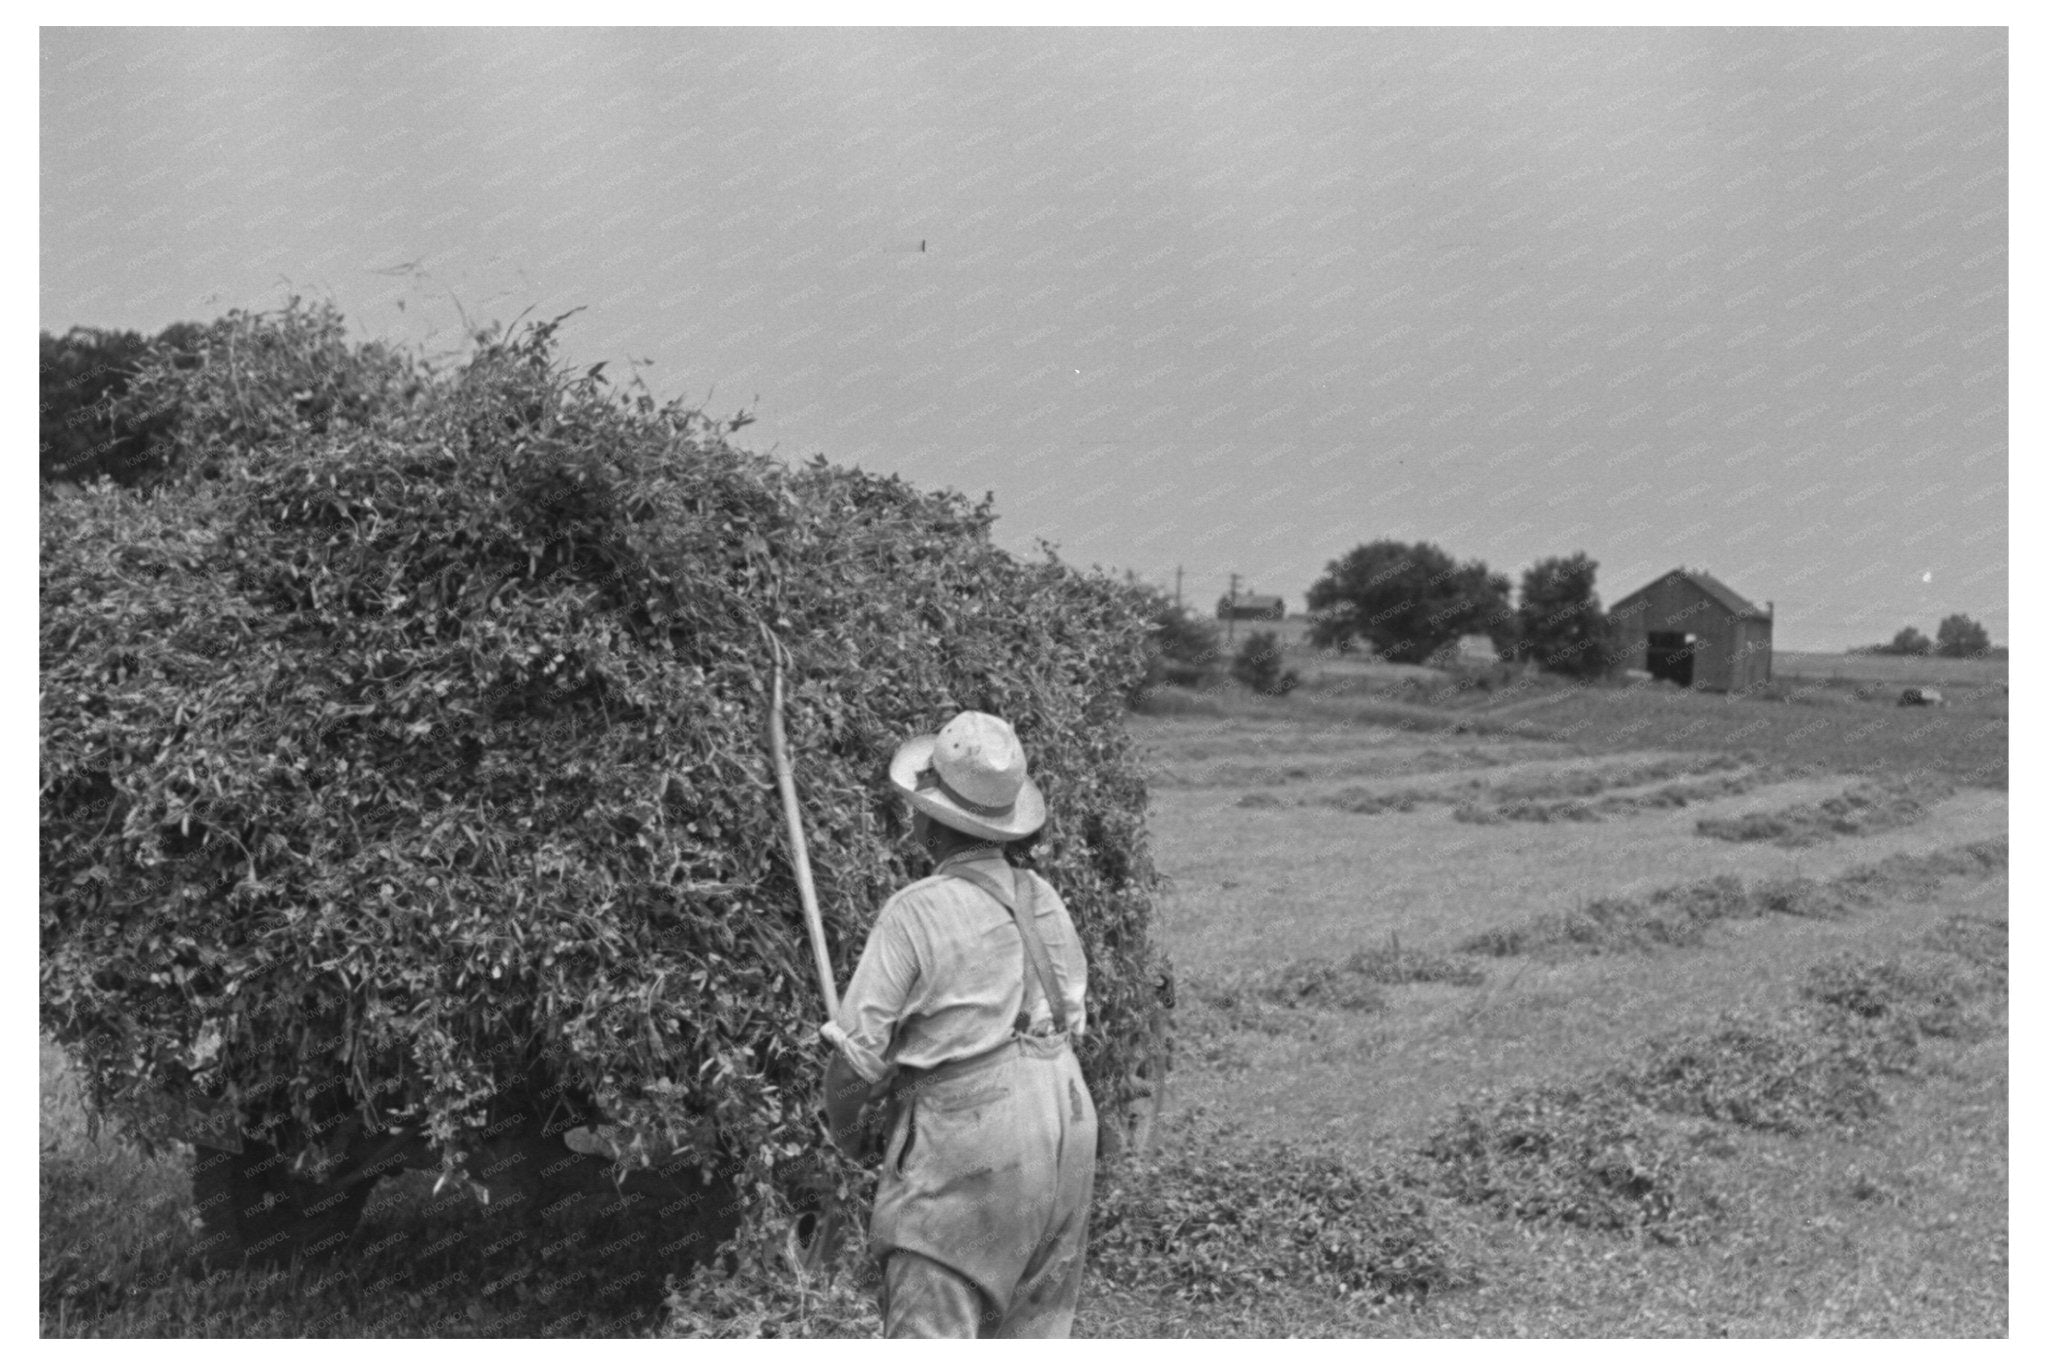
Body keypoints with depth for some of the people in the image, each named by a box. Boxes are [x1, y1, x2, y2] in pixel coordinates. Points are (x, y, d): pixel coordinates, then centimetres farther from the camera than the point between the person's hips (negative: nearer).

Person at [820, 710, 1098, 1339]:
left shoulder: (916, 911, -15)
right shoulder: (1044, 900, 4)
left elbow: (856, 1056, -13)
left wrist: (850, 1134, 9)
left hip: (967, 1154, -7)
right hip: (1065, 1131, 7)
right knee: (1034, 1333, 17)